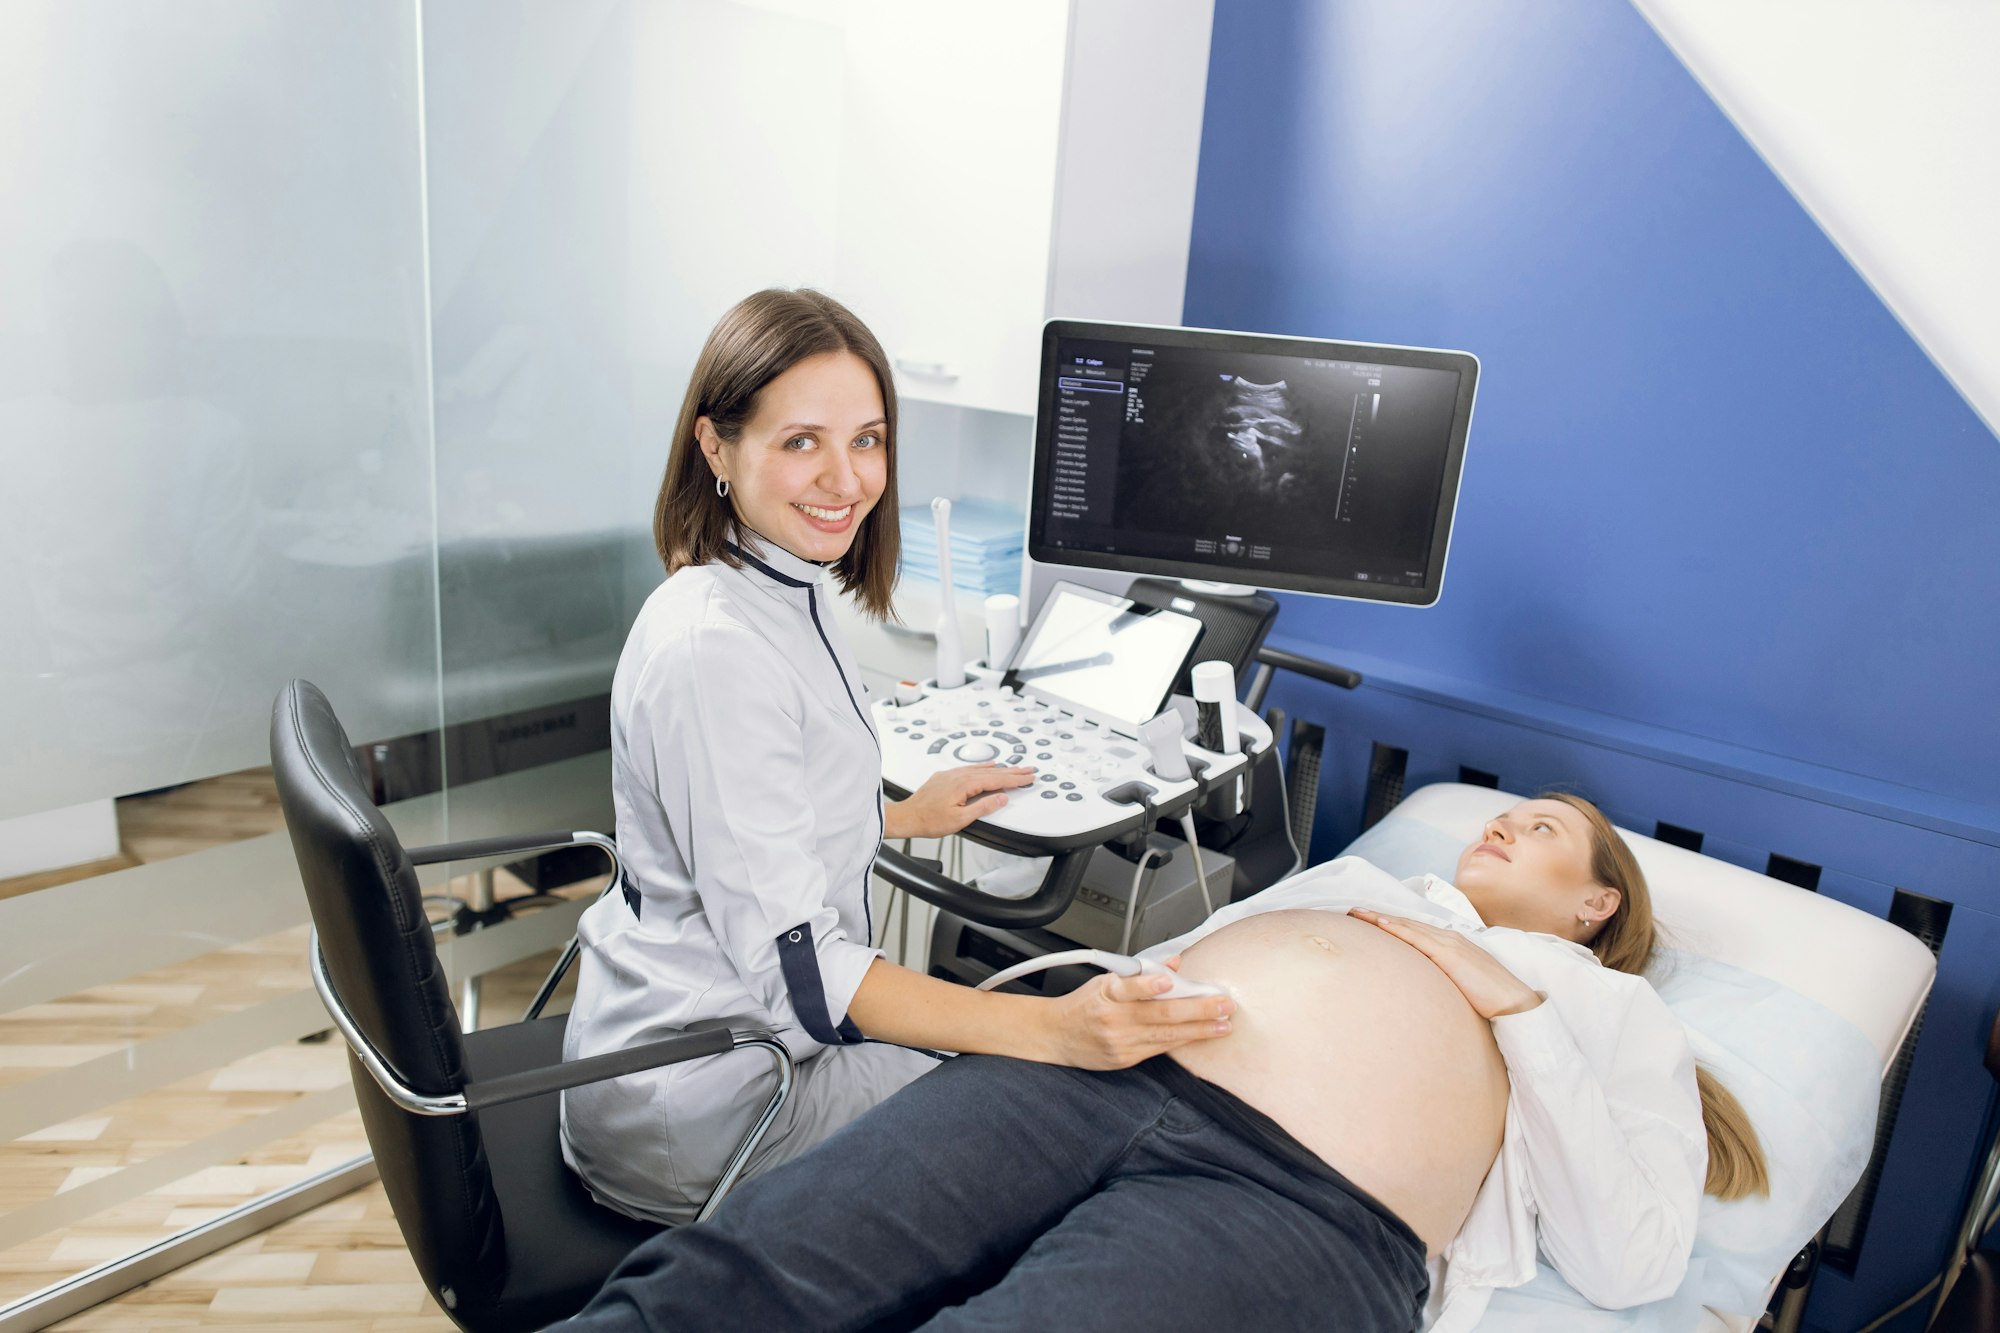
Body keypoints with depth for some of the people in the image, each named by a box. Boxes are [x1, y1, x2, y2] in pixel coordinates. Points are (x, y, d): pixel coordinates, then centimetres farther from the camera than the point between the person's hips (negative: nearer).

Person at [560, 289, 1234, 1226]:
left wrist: (902, 818, 22)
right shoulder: (713, 649, -28)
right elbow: (794, 966, -29)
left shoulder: (781, 592, 4)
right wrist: (1054, 1031, -35)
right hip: (692, 1100, -9)